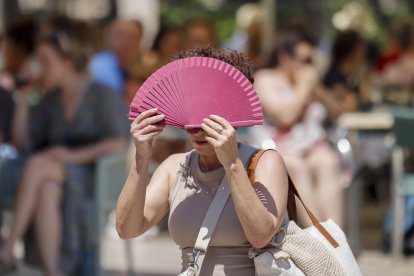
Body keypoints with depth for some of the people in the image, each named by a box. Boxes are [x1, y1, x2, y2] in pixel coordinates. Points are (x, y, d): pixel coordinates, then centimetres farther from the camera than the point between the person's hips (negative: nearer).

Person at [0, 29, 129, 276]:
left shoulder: (102, 96, -4)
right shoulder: (52, 101, 15)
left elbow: (119, 144, -15)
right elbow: (24, 142, 12)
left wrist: (74, 156, -25)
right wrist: (22, 101, 3)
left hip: (95, 178, -5)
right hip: (56, 177, 5)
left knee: (37, 164, -36)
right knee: (45, 193, -37)